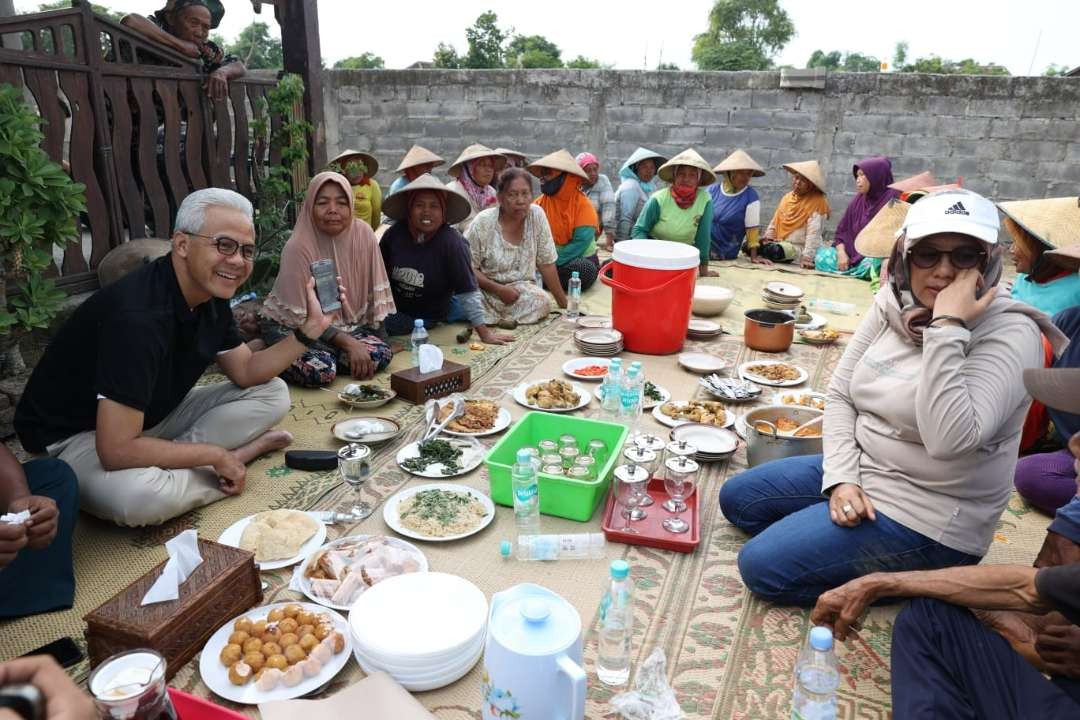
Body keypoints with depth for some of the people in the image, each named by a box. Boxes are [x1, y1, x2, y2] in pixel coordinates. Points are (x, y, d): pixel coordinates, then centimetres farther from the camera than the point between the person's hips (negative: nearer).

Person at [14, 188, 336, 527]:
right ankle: (240, 453, -11)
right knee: (140, 496, -40)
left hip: (154, 418, 8)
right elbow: (118, 450, -35)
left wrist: (309, 330, -10)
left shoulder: (210, 296, -7)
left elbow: (246, 372, 4)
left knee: (272, 393, 2)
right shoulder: (138, 316, -34)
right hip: (76, 436, -8)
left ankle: (169, 462, -12)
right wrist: (216, 456, -23)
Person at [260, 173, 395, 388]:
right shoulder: (298, 247, -23)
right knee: (321, 370, -30)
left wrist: (376, 335, -3)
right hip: (289, 325, -4)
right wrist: (348, 343, -24)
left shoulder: (363, 233, -12)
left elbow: (372, 292, -3)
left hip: (344, 323, 5)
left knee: (381, 354, -19)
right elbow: (302, 318, -19)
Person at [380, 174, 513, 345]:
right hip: (394, 310, 2)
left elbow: (468, 291, -21)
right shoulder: (395, 233, -11)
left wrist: (484, 333, -22)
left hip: (433, 316, -1)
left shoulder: (452, 243, -22)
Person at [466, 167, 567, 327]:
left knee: (542, 303, -29)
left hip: (522, 288, 3)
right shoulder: (483, 223, -13)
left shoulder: (537, 215, -7)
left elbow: (546, 263, -1)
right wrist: (498, 289, -22)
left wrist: (564, 304, 0)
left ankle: (497, 317, -5)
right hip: (487, 288, -3)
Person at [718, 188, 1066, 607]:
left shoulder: (1011, 334, -21)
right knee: (736, 498, 10)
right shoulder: (893, 302, -2)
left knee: (763, 565, -16)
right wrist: (842, 477, -11)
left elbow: (948, 439, -35)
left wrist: (947, 327, -35)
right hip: (861, 471, 7)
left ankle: (900, 579, 2)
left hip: (925, 519, -7)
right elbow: (841, 395, 1)